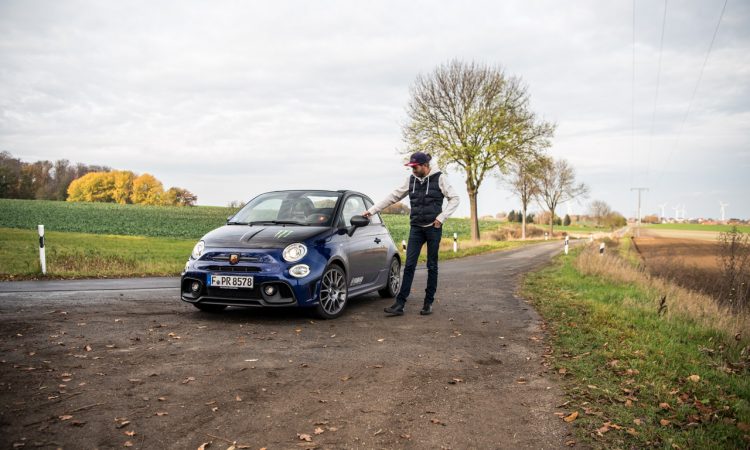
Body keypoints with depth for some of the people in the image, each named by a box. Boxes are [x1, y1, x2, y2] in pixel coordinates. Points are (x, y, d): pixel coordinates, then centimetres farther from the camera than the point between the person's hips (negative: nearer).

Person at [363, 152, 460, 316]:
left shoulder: (439, 178, -4)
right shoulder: (411, 180, 7)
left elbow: (454, 199, -1)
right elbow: (393, 197, 9)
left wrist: (441, 217, -11)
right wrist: (372, 210, 7)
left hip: (433, 228, -3)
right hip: (416, 228, 3)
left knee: (432, 266, 4)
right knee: (409, 265, -3)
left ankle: (429, 303, 14)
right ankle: (400, 304, -5)